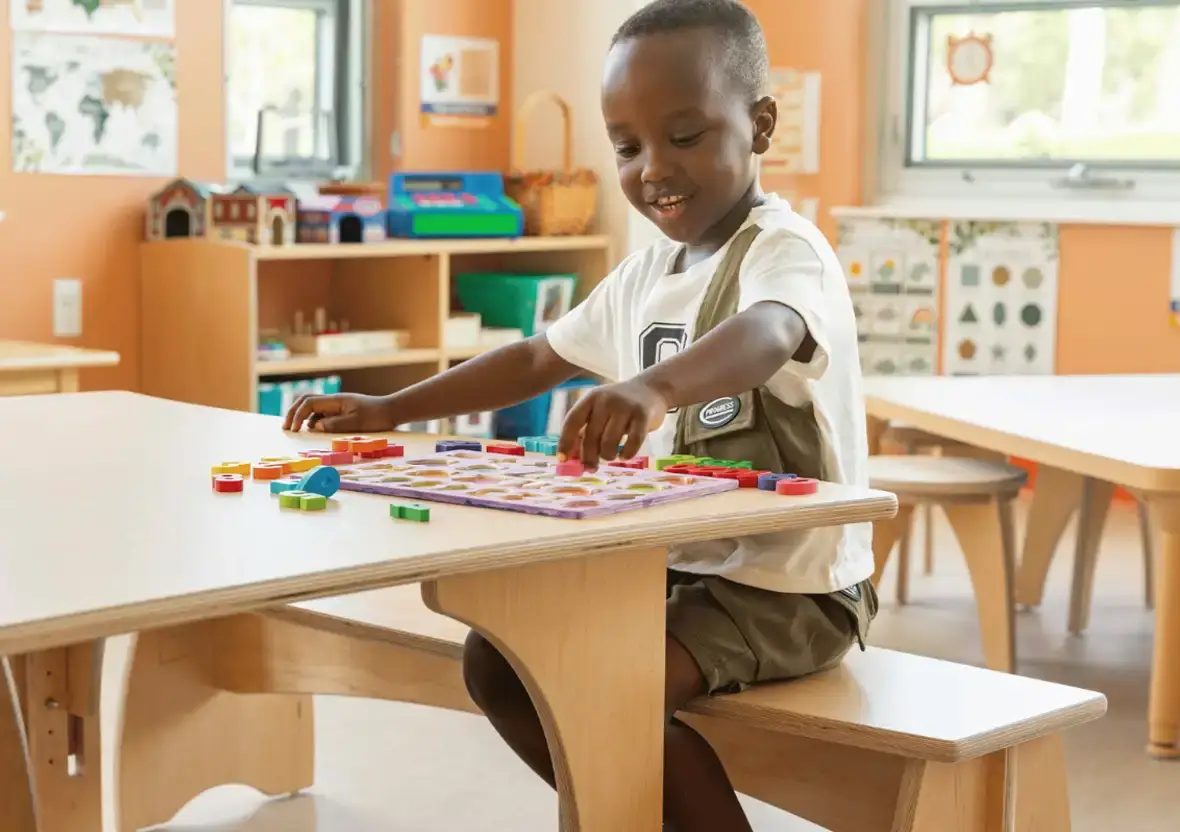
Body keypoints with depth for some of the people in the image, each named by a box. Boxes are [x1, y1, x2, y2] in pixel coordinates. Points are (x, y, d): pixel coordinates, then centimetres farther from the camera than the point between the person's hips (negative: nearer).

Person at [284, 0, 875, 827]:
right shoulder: (646, 274, 8)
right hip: (679, 564, 9)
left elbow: (763, 336, -42)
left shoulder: (786, 251, -18)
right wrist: (390, 409, 13)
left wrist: (654, 388, -63)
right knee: (498, 658, 3)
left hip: (790, 582, -9)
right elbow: (538, 358, 20)